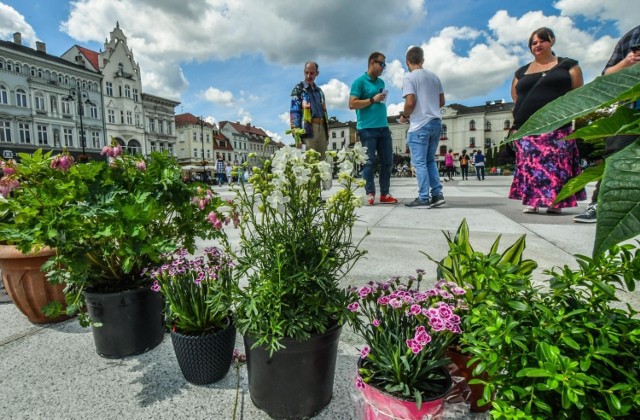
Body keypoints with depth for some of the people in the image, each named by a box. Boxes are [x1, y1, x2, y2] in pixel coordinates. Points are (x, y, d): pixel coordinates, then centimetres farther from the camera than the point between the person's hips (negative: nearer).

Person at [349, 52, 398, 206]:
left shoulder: (381, 82, 19)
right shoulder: (359, 82, -2)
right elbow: (352, 104, -10)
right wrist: (373, 100, -12)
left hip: (383, 127, 7)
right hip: (367, 128, -7)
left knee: (387, 161, 4)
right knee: (369, 162, -4)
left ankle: (385, 194, 11)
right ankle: (370, 194, 4)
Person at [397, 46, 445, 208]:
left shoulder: (409, 78, -7)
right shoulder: (434, 76, 13)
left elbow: (410, 102, -17)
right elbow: (442, 102, 16)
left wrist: (404, 116, 0)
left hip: (420, 125, -7)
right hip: (436, 123, 7)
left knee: (419, 163, -2)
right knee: (430, 160, 15)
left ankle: (424, 199, -2)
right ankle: (437, 194, 12)